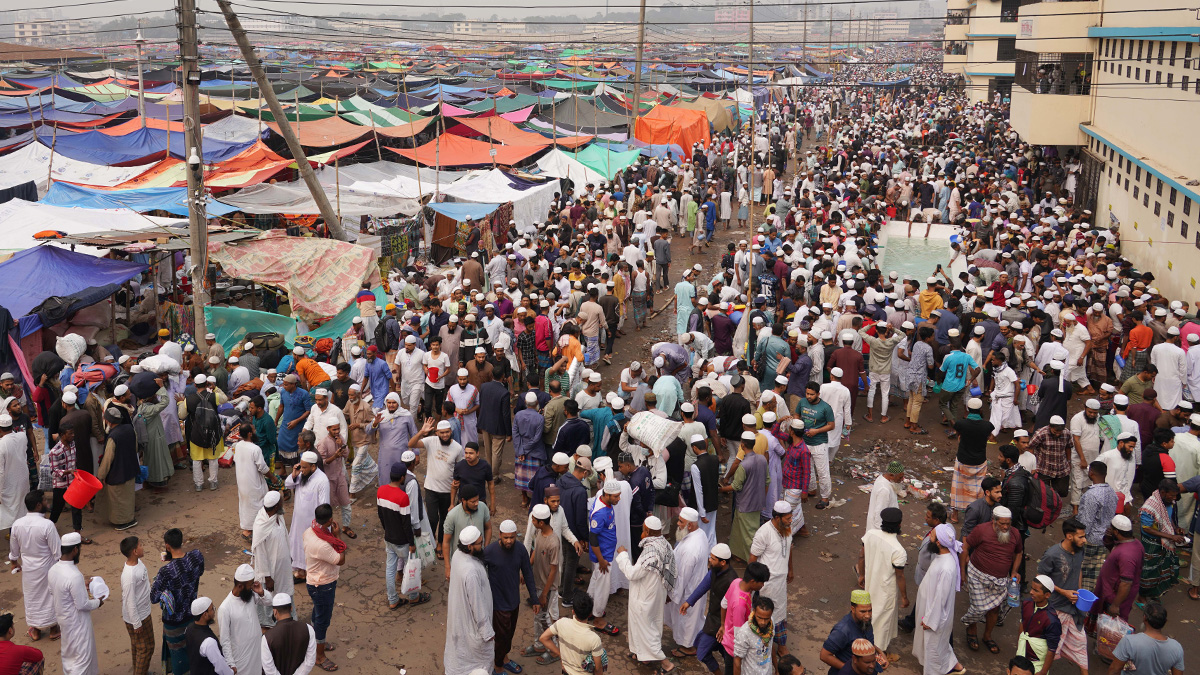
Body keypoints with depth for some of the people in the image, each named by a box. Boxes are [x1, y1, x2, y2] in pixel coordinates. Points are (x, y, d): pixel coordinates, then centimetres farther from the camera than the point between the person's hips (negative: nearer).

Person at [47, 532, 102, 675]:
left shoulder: (53, 569, -7)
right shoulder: (75, 576, -33)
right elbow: (82, 605, -26)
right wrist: (97, 602, -6)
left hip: (63, 618, 8)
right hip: (77, 622, -8)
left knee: (69, 653, 27)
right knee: (82, 657, 6)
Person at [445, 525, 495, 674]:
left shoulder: (458, 553, -14)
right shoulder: (471, 572, -40)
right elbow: (477, 604, -30)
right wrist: (487, 632, -18)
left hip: (459, 610, 8)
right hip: (471, 618, -8)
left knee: (461, 647, 31)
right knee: (483, 652, 16)